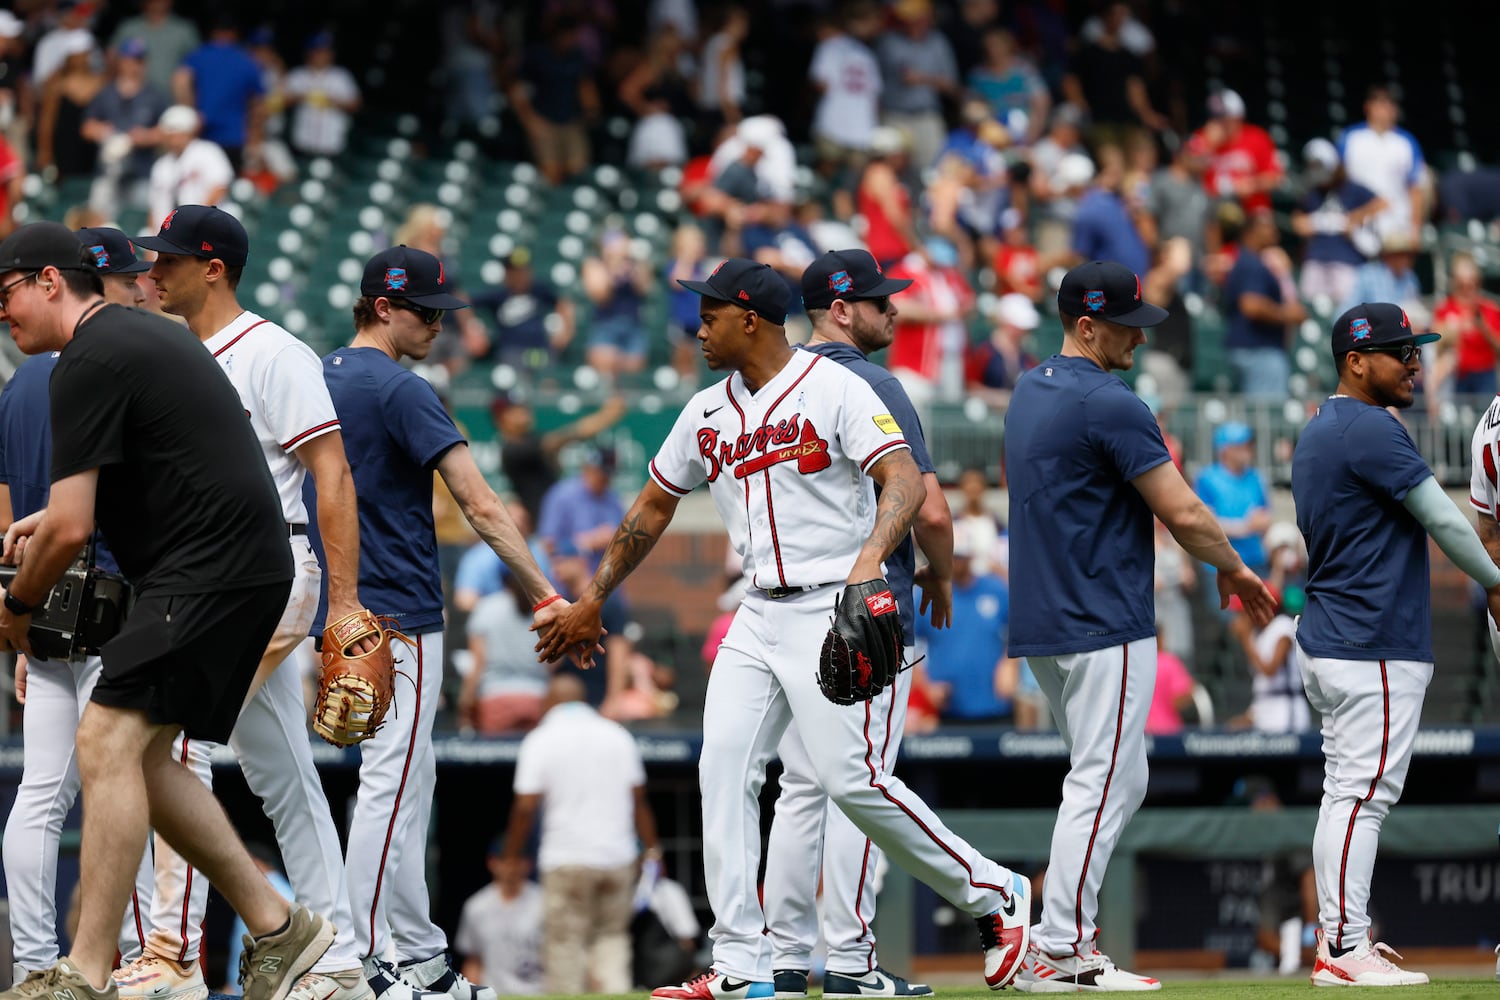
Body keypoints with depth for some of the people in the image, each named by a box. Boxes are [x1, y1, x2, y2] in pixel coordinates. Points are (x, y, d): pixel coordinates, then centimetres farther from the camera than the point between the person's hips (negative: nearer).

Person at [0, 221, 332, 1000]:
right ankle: (278, 927, 14)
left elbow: (72, 531, -16)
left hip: (212, 570, -11)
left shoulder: (89, 364, -12)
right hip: (243, 564, 11)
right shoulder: (138, 335, 21)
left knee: (109, 743, -16)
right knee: (139, 758, 13)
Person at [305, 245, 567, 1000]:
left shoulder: (316, 380, 12)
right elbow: (480, 506, -18)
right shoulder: (401, 392, -14)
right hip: (397, 616, -9)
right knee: (391, 784, -8)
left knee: (406, 787, 14)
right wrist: (544, 596, -17)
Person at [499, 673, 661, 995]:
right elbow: (638, 800, 10)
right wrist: (651, 848, 18)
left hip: (566, 860, -4)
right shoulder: (618, 735, 9)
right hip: (618, 857, 4)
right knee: (611, 936, 12)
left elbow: (526, 806, -7)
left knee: (564, 947, 0)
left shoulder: (540, 740, -2)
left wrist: (511, 856, 5)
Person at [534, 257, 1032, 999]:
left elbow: (904, 479, -19)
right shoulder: (707, 412, 14)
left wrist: (869, 559, -37)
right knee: (724, 768, -4)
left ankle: (992, 894, 1)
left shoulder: (835, 389, -8)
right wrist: (591, 602, 24)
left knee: (849, 777, -15)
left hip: (833, 610, -7)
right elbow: (654, 505, 24)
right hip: (758, 618, 7)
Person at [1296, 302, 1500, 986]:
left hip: (1327, 641, 10)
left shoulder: (1314, 434, 16)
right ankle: (1345, 949, -11)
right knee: (1363, 794, -10)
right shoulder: (1373, 430, -14)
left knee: (1345, 793, 12)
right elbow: (1443, 519, -11)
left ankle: (1338, 937, 13)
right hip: (1375, 650, -10)